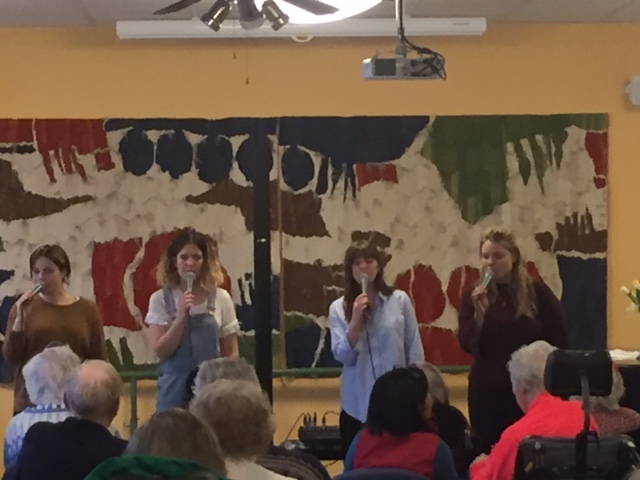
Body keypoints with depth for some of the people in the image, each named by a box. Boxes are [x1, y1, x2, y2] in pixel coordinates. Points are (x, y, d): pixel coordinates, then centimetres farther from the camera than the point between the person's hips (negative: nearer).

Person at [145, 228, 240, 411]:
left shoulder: (221, 298, 2)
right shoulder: (160, 299, -1)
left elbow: (231, 352, 6)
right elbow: (161, 350, -6)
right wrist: (181, 317, -17)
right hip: (174, 388, -1)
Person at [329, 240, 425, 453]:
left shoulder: (399, 300, -2)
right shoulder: (338, 308, 0)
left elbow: (415, 350, 3)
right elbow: (342, 356, -8)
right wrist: (355, 320, -17)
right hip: (357, 403, 1)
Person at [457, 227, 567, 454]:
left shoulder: (537, 292, -4)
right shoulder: (473, 295, 2)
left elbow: (558, 338, 2)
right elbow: (467, 345, -6)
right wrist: (479, 313, -20)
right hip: (486, 389, 2)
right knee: (488, 451, 6)